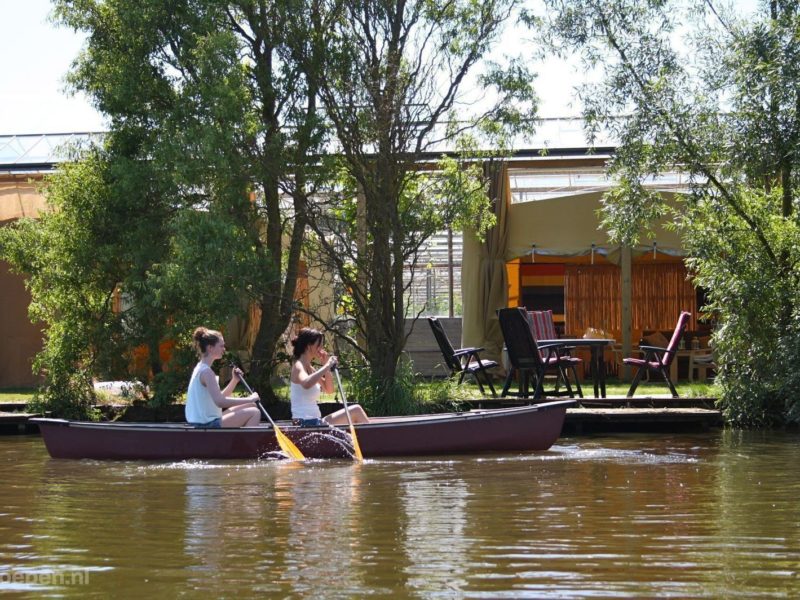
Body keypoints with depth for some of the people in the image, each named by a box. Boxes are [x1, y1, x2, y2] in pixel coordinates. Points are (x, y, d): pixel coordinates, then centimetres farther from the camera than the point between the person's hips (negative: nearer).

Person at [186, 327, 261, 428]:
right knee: (254, 413, -10)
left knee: (251, 407, 19)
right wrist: (250, 399, -22)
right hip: (207, 425, -10)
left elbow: (220, 396, 18)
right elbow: (220, 401, -29)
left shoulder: (201, 368, 15)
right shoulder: (206, 371, -18)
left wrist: (234, 380, 5)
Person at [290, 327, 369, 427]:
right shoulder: (298, 366, -12)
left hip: (314, 422, 10)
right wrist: (327, 366, -28)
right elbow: (306, 384, -36)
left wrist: (326, 367, 9)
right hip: (306, 423, -10)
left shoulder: (309, 368, 16)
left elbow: (329, 390, 21)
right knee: (356, 411, -8)